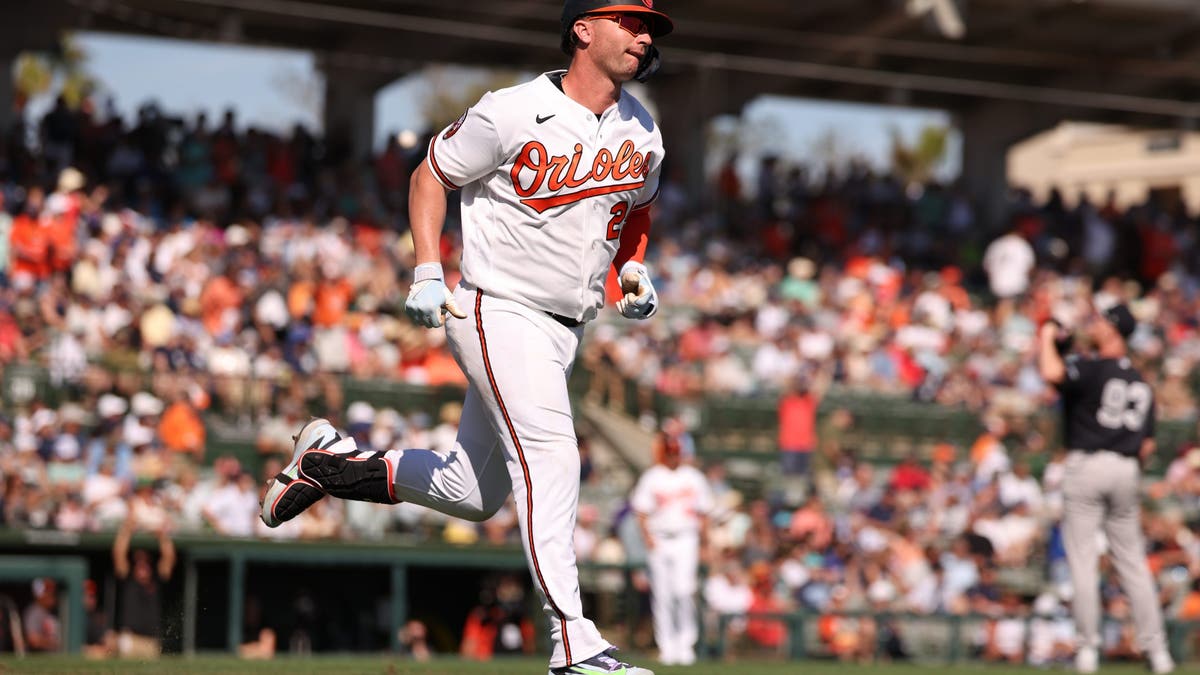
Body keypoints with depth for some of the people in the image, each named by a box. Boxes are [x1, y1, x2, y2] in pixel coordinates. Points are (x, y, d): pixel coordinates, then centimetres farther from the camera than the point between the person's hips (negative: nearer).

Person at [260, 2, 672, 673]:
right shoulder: (513, 114, -14)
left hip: (564, 331, 7)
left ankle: (330, 458, 31)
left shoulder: (643, 134, 6)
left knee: (473, 494, 11)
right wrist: (428, 275, -12)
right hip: (498, 311, -7)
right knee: (549, 453, -23)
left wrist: (634, 270, 6)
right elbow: (431, 175, -2)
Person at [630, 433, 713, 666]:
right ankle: (667, 647, 5)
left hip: (686, 539, 0)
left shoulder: (693, 477, 11)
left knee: (684, 590, -15)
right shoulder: (651, 478, 6)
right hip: (659, 539, 0)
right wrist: (647, 537, -9)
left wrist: (702, 541, 10)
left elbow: (703, 512, 15)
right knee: (662, 595, 0)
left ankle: (686, 644, -9)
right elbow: (642, 511, 3)